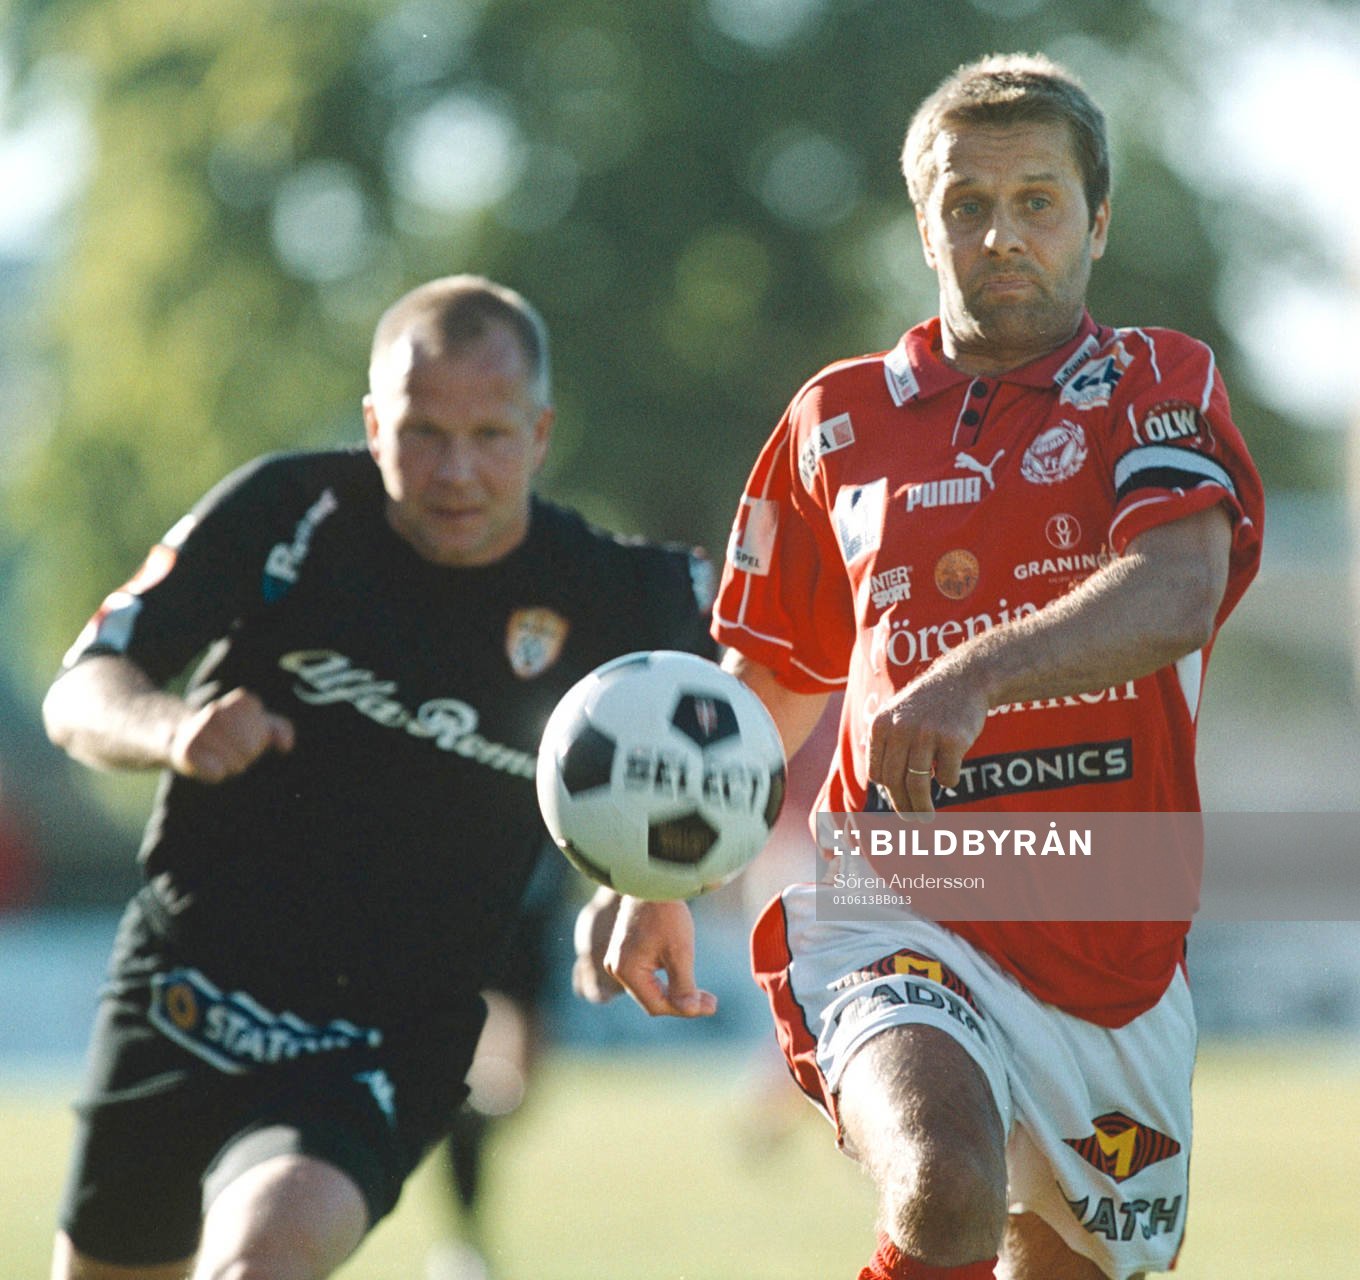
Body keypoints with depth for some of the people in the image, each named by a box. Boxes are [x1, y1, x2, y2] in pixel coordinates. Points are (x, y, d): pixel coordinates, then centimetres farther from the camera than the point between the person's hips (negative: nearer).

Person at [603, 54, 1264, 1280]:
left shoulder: (1160, 387, 3)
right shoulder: (838, 422, 10)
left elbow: (1177, 593, -17)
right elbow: (763, 681, 22)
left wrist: (976, 675, -34)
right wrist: (663, 873, 10)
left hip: (1115, 950, 1)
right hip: (893, 917, -1)